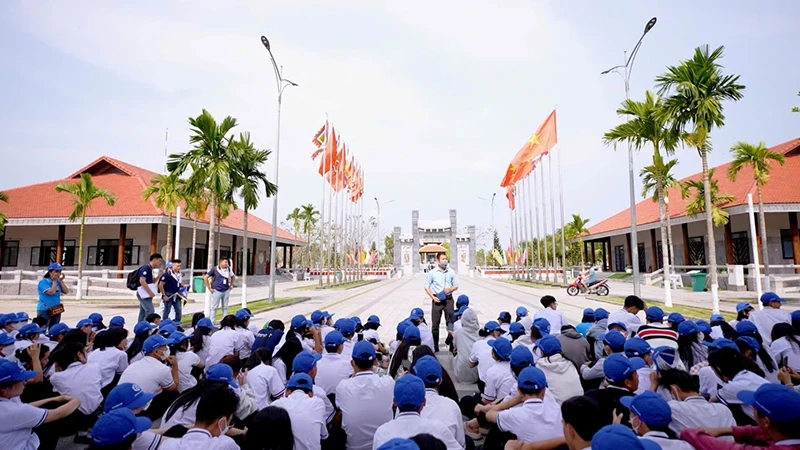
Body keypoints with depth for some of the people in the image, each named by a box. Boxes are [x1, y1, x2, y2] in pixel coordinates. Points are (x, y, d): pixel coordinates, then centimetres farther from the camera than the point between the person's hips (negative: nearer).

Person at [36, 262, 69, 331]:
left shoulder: (58, 282, 8)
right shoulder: (43, 282, -11)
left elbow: (66, 291, 0)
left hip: (56, 310, 6)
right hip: (44, 310, -6)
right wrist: (54, 281, -13)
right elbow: (51, 292, -22)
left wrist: (61, 281, -3)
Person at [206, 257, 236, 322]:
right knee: (214, 307, 2)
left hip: (226, 291, 4)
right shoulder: (214, 269, -8)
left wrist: (231, 285, 14)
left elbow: (233, 277, 21)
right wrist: (209, 288, -7)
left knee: (225, 307, 11)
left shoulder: (228, 269, 5)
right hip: (217, 291, -4)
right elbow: (205, 277, -7)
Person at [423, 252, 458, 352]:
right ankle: (435, 345, 14)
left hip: (448, 299, 1)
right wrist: (433, 297, -9)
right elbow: (427, 287, 2)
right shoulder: (432, 273, -2)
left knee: (450, 321, 4)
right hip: (437, 300, -1)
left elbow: (456, 286, 9)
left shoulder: (451, 272, 3)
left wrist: (450, 289, -12)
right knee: (435, 323, 4)